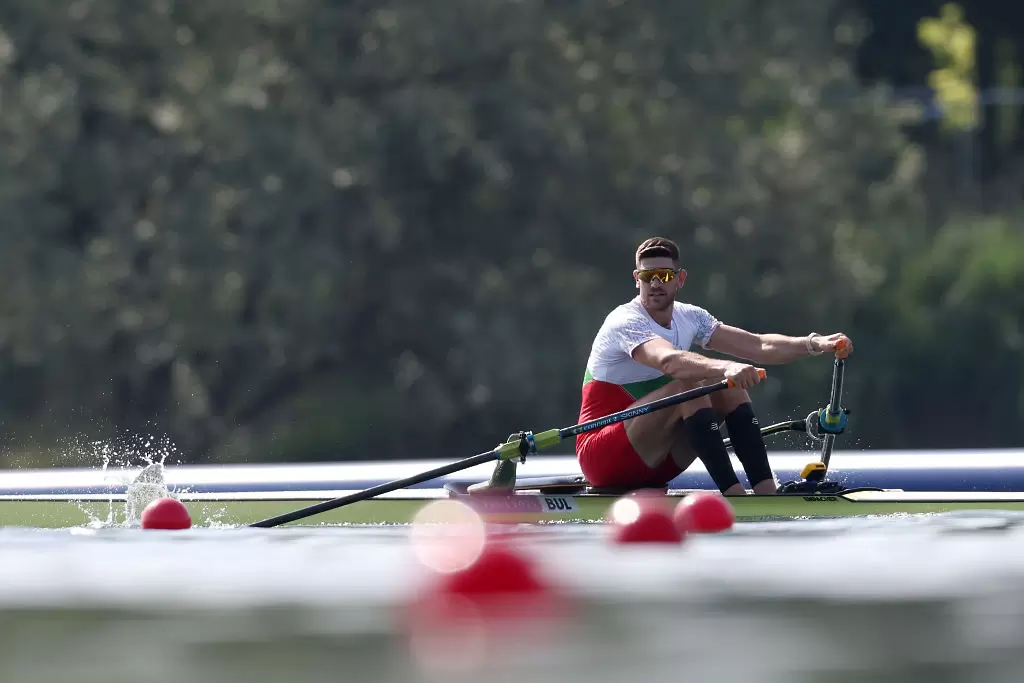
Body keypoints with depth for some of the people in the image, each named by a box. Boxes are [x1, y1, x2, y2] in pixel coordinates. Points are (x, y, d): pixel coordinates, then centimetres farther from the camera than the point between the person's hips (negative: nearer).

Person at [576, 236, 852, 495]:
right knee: (688, 385, -27)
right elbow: (668, 360, -40)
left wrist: (815, 344, -17)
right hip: (604, 458, -8)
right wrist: (726, 367, -56)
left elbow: (758, 346, -1)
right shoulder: (625, 322, -18)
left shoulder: (689, 318, 6)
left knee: (730, 385, -7)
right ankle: (734, 492, -37)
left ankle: (766, 489, -22)